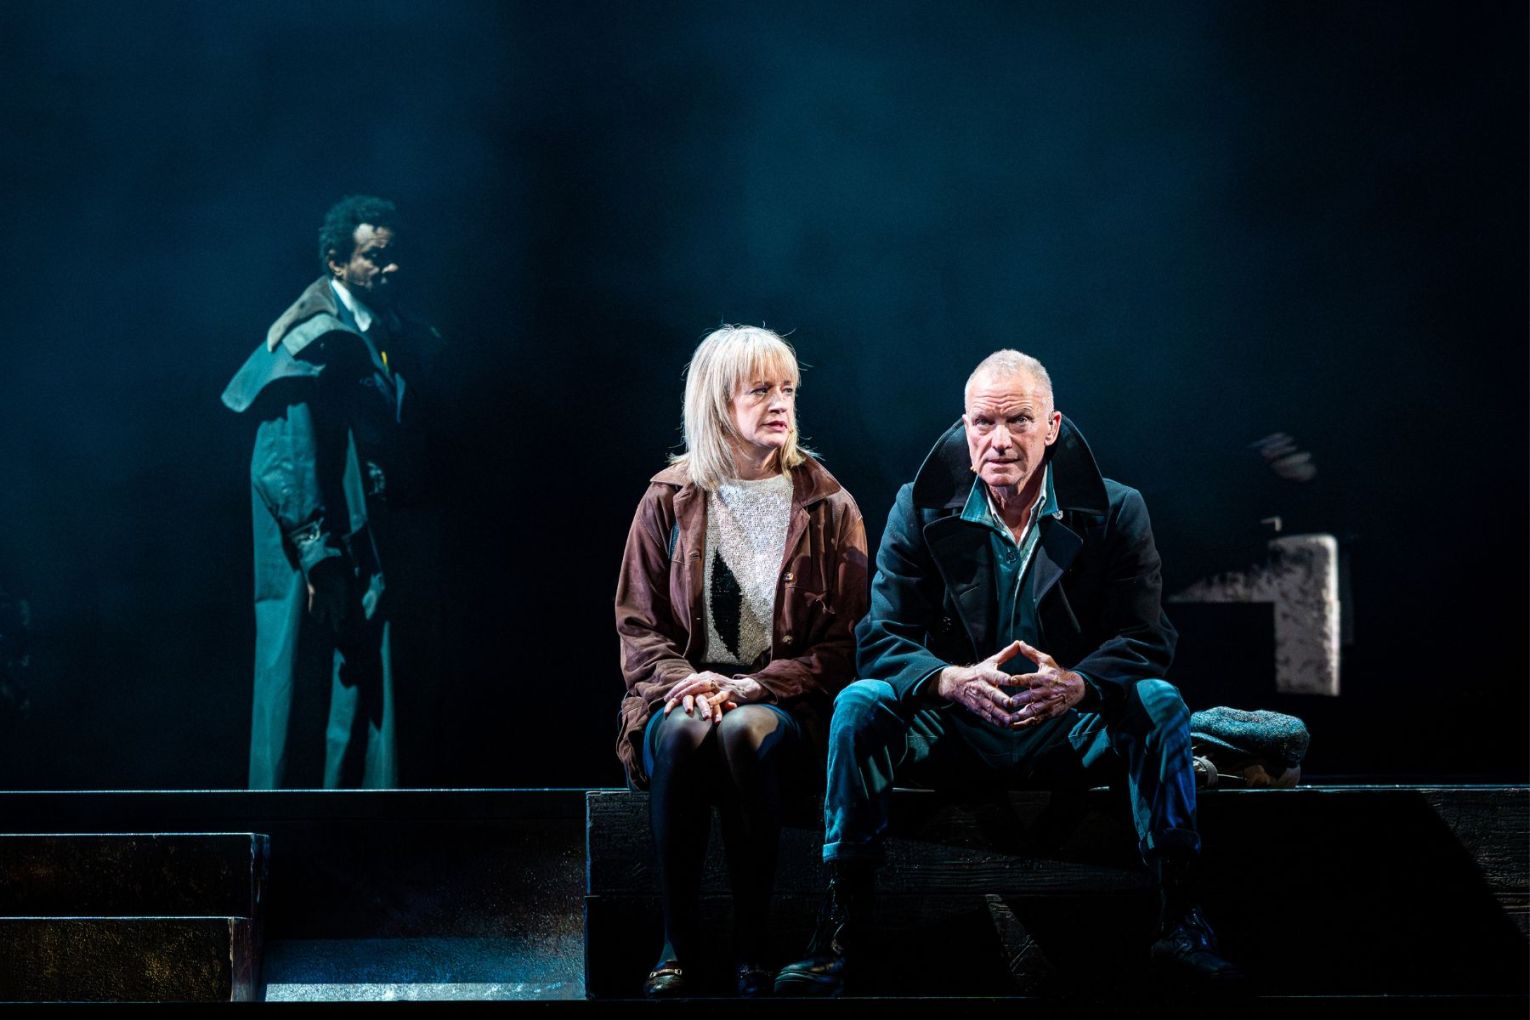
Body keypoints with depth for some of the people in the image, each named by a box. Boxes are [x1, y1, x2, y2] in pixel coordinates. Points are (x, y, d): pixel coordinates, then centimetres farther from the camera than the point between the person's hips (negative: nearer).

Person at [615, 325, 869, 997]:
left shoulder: (827, 507, 6)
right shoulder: (669, 499, 8)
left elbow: (843, 642, 1)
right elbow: (637, 622, 7)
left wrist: (753, 686, -15)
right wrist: (686, 681, -15)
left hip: (785, 706, -1)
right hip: (685, 692, 1)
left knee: (745, 732, -35)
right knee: (682, 733, -35)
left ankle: (752, 948, -27)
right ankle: (678, 944, -24)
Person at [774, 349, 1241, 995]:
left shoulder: (1115, 512, -2)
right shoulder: (920, 509, -1)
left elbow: (1146, 642, -9)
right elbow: (882, 639, -8)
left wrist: (1075, 685, -32)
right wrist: (955, 680, -30)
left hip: (1071, 733, 0)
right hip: (954, 735, 0)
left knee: (1157, 701, -27)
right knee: (861, 703, -26)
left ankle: (1179, 921, -20)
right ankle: (839, 929, -22)